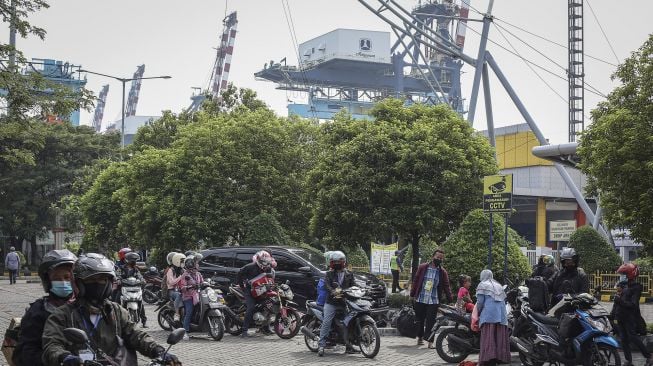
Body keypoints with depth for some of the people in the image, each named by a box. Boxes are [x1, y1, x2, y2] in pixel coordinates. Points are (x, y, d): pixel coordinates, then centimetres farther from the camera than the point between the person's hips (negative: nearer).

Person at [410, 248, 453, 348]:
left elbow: (446, 287, 5)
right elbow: (415, 281, 7)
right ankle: (420, 337, 27)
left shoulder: (443, 272, 4)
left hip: (433, 301, -1)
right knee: (420, 320, 11)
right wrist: (412, 295, 7)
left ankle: (430, 341, -3)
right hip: (420, 299, 1)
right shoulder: (422, 268, 1)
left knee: (431, 321, -5)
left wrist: (450, 300, -2)